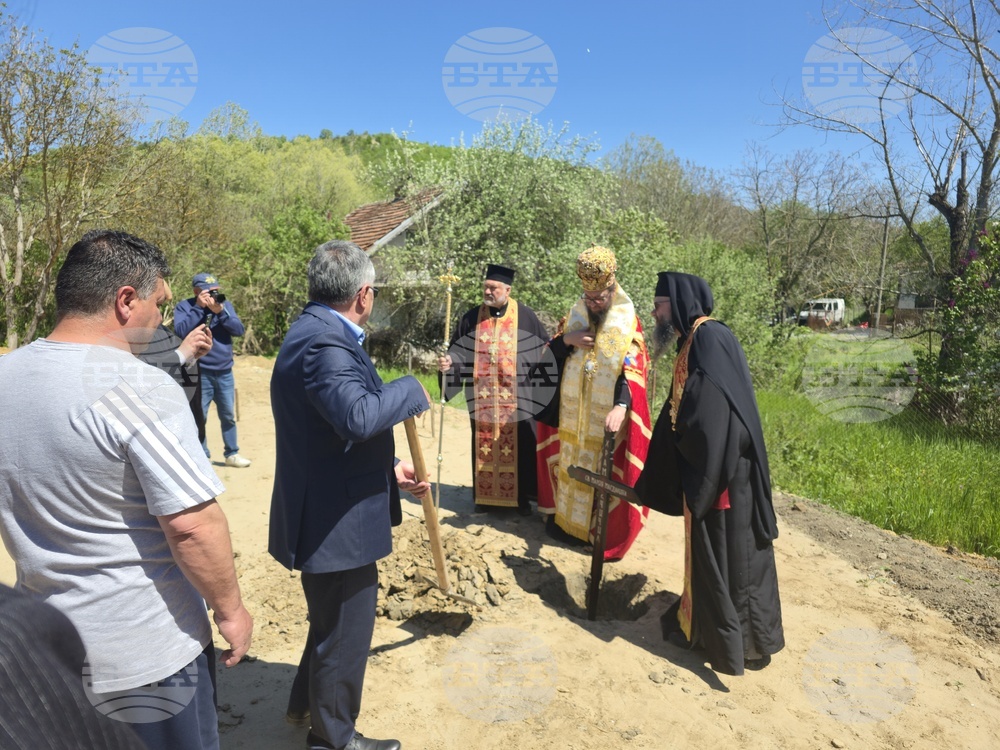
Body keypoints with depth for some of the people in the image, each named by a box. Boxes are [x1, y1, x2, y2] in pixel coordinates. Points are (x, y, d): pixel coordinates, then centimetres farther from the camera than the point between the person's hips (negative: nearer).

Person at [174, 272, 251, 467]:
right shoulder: (184, 306, -2)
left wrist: (220, 311, -18)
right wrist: (198, 307, -19)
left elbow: (239, 330, -5)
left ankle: (232, 454, 22)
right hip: (199, 374, -4)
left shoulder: (225, 304, 6)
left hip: (225, 372, 4)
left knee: (228, 416, 11)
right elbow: (181, 331, -18)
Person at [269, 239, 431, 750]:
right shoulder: (324, 342, -25)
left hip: (329, 512, 11)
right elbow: (358, 416, -40)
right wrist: (411, 390, -23)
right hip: (337, 522, -11)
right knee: (345, 632, 11)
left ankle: (305, 703, 51)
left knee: (332, 621, 30)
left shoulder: (316, 332, 10)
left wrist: (387, 469, 14)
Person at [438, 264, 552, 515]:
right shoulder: (471, 318, 5)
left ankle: (521, 496, 15)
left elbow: (545, 352, 5)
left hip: (517, 399, -2)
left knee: (519, 447, 3)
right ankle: (485, 496, 20)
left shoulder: (526, 316, -1)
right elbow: (458, 352, 8)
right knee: (484, 447, 8)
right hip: (483, 398, 2)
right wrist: (448, 362, -13)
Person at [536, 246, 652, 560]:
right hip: (571, 415, 4)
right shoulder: (574, 316, 4)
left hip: (608, 417, -4)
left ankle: (607, 531, 17)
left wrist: (621, 406, -35)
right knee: (570, 465, 14)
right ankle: (565, 516, 30)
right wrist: (566, 339, -14)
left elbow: (634, 369, -18)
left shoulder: (629, 323, -8)